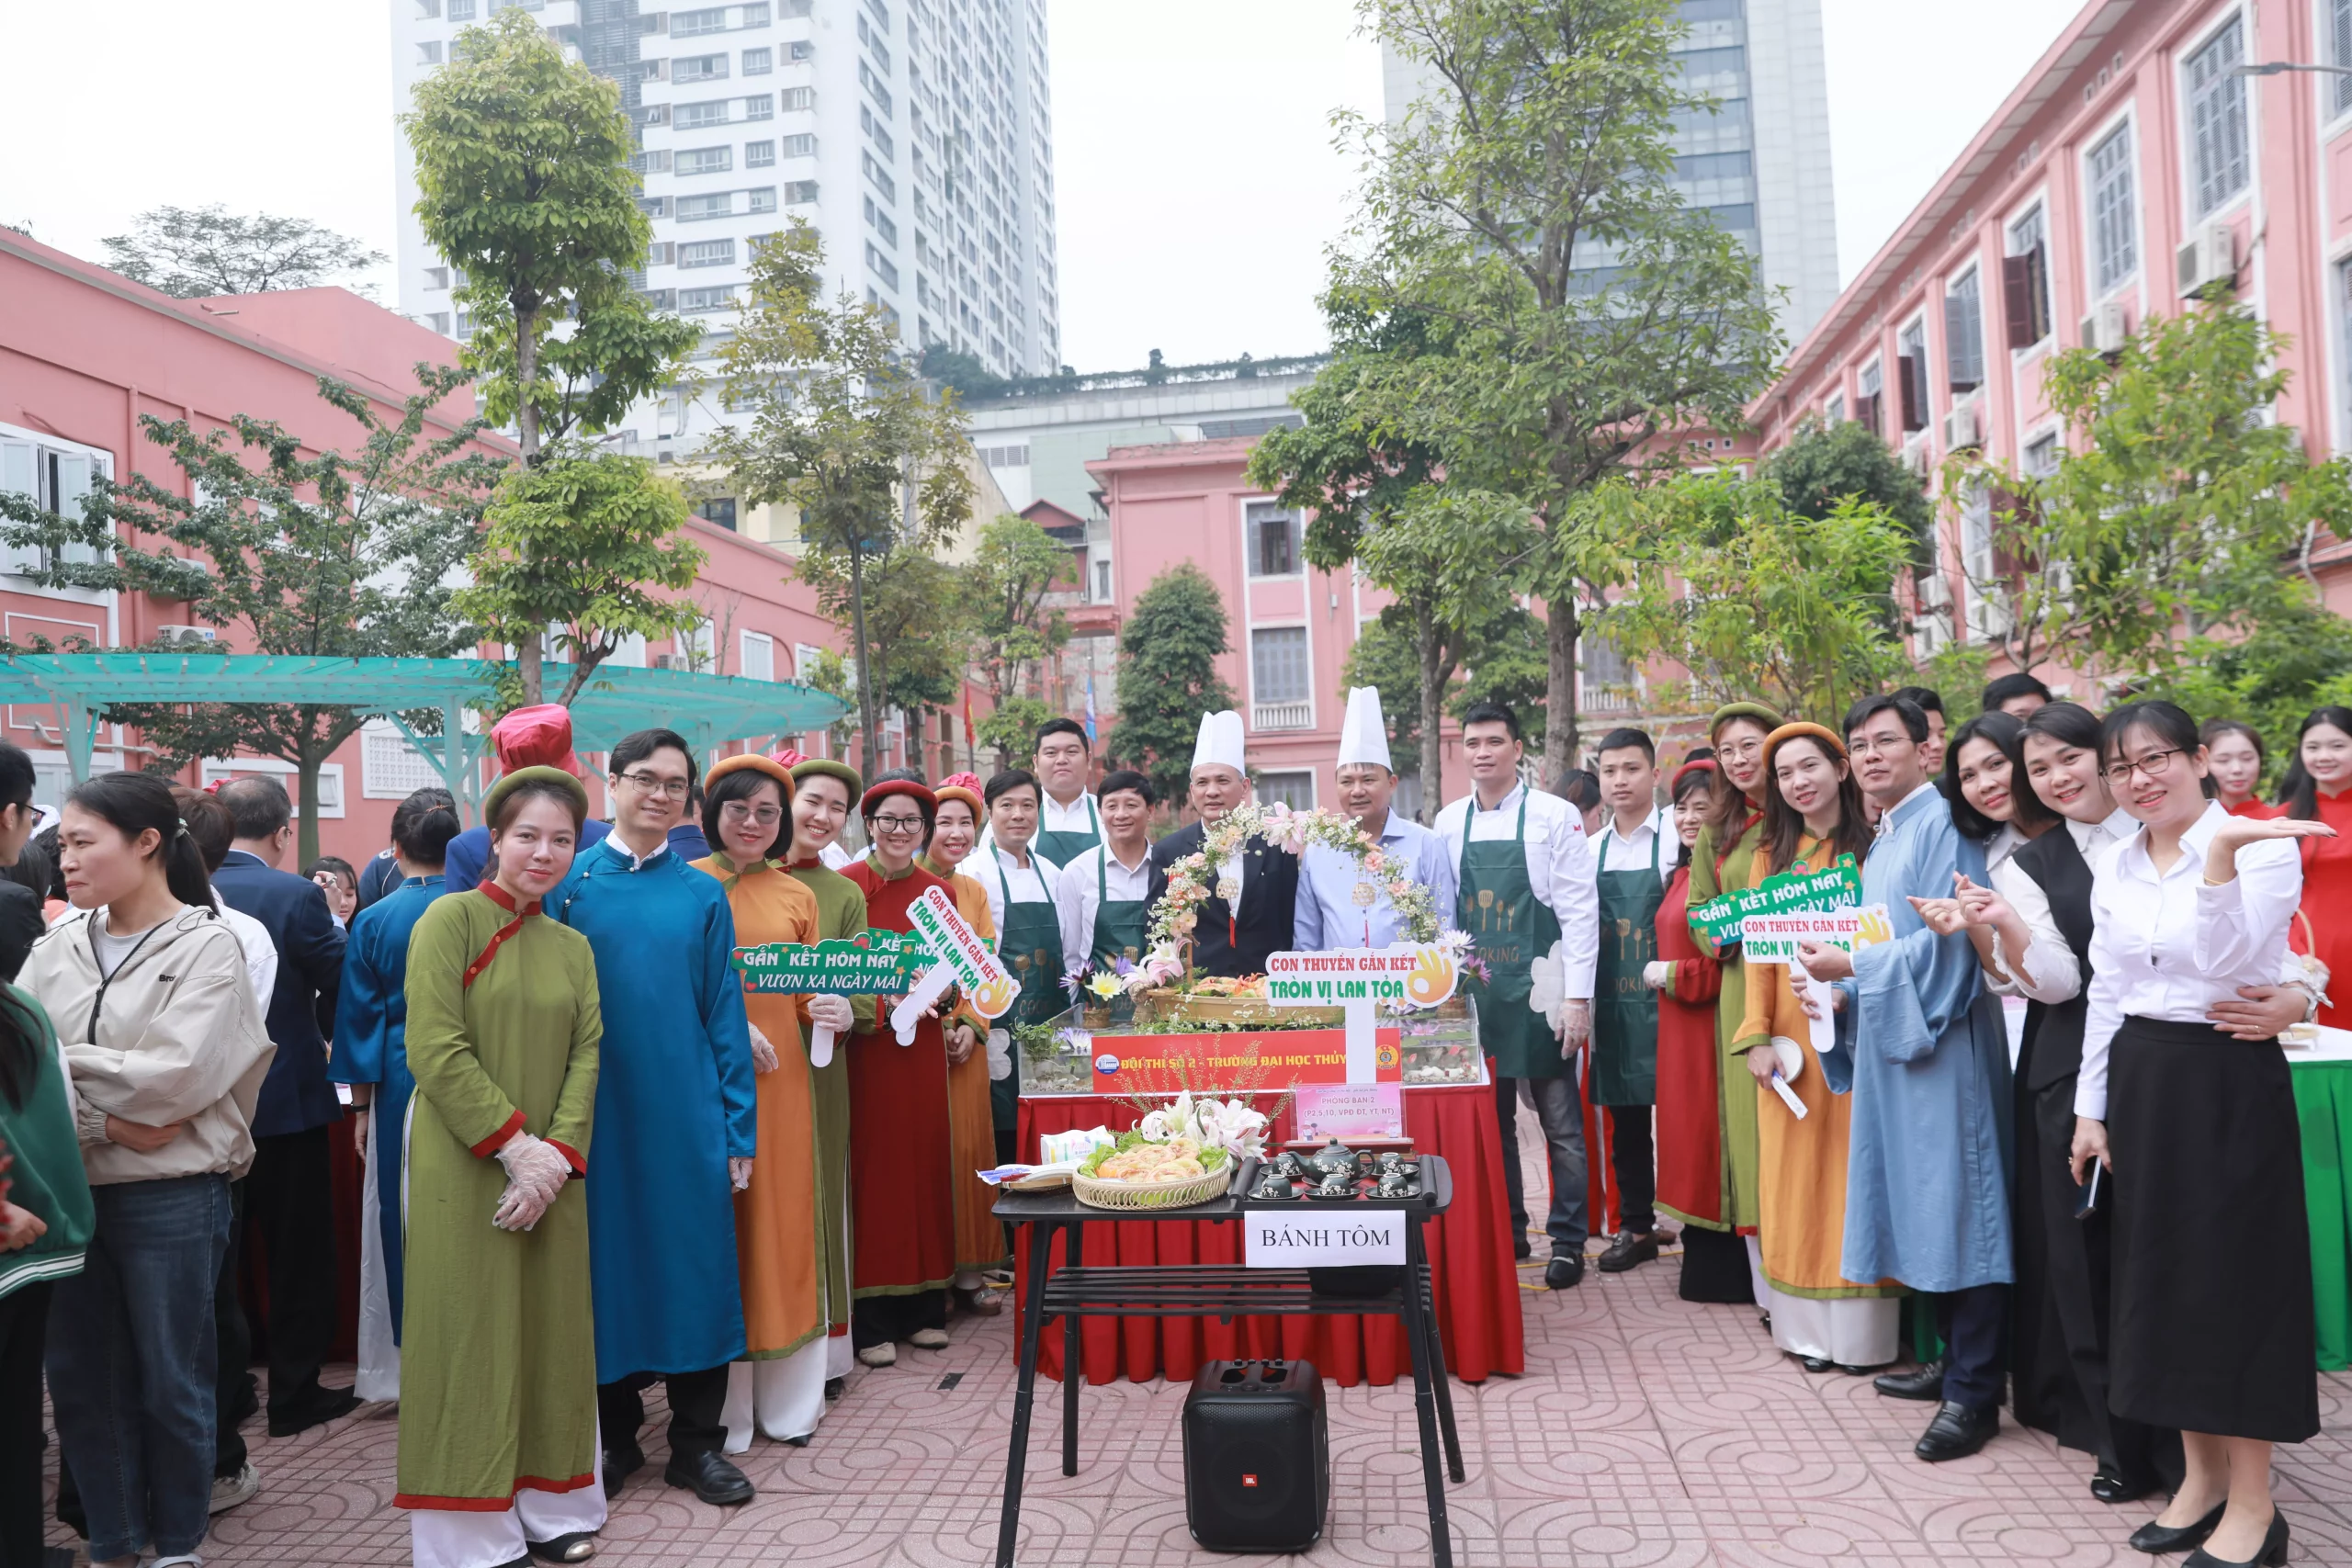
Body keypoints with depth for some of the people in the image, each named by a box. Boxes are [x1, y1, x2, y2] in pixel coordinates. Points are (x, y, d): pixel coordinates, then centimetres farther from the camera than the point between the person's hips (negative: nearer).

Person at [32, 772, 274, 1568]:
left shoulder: (206, 946, -7)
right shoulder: (57, 949, 7)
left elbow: (174, 1079, -17)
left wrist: (61, 1063, -9)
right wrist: (104, 1122, -17)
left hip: (171, 1195, -4)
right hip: (70, 1190, 5)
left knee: (171, 1383, 7)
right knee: (80, 1378, 13)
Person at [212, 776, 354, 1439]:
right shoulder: (297, 896, -16)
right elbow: (340, 992, -10)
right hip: (288, 1099, -4)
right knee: (299, 1253, 8)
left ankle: (223, 1386, 26)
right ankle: (295, 1394, 14)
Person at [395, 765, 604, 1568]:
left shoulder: (573, 948, 11)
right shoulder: (450, 919, -5)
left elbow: (585, 1058, 4)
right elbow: (436, 1048, -13)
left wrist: (557, 1157, -11)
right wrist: (514, 1145, -16)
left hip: (549, 1172, 5)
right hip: (464, 1165, -5)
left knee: (549, 1331, 9)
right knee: (472, 1335, 1)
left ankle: (548, 1503, 21)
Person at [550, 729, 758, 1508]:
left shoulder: (703, 895, 5)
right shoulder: (568, 883, 2)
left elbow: (724, 1014, 4)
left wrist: (739, 1128, 0)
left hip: (688, 1115, 1)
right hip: (598, 1116, -1)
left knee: (697, 1265, 4)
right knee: (607, 1266, 8)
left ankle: (697, 1442, 18)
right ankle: (616, 1435, 25)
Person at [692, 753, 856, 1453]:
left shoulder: (797, 896, 12)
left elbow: (810, 993, 12)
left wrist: (833, 1010, -10)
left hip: (779, 1073, 3)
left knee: (784, 1221, 6)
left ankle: (785, 1399, 18)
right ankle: (720, 1409, 9)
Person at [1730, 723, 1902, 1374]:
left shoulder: (1870, 847, 1)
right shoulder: (1771, 856, 12)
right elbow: (1758, 951, 5)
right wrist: (1757, 1035, -4)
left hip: (1856, 1028, -3)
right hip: (1791, 1031, 3)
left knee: (1854, 1167, -1)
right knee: (1795, 1175, 5)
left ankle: (1860, 1329, 6)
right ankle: (1806, 1326, 12)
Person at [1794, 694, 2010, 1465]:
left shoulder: (1942, 825, -11)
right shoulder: (1880, 842, 18)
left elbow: (1947, 941, -19)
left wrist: (1852, 967, -18)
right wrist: (1845, 991, 7)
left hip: (1940, 1039, -9)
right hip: (1890, 1037, 9)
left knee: (1953, 1208, -6)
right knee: (1921, 1207, 13)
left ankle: (1973, 1393, 0)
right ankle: (1953, 1362, 24)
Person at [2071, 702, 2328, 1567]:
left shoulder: (2264, 847, -9)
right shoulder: (2114, 868, 8)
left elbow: (2227, 961, -23)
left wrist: (2218, 854, -34)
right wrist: (2091, 1106, 11)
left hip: (2230, 1082, -6)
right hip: (2141, 1082, 6)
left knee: (2236, 1271, -1)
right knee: (2160, 1272, 10)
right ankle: (2202, 1474, 25)